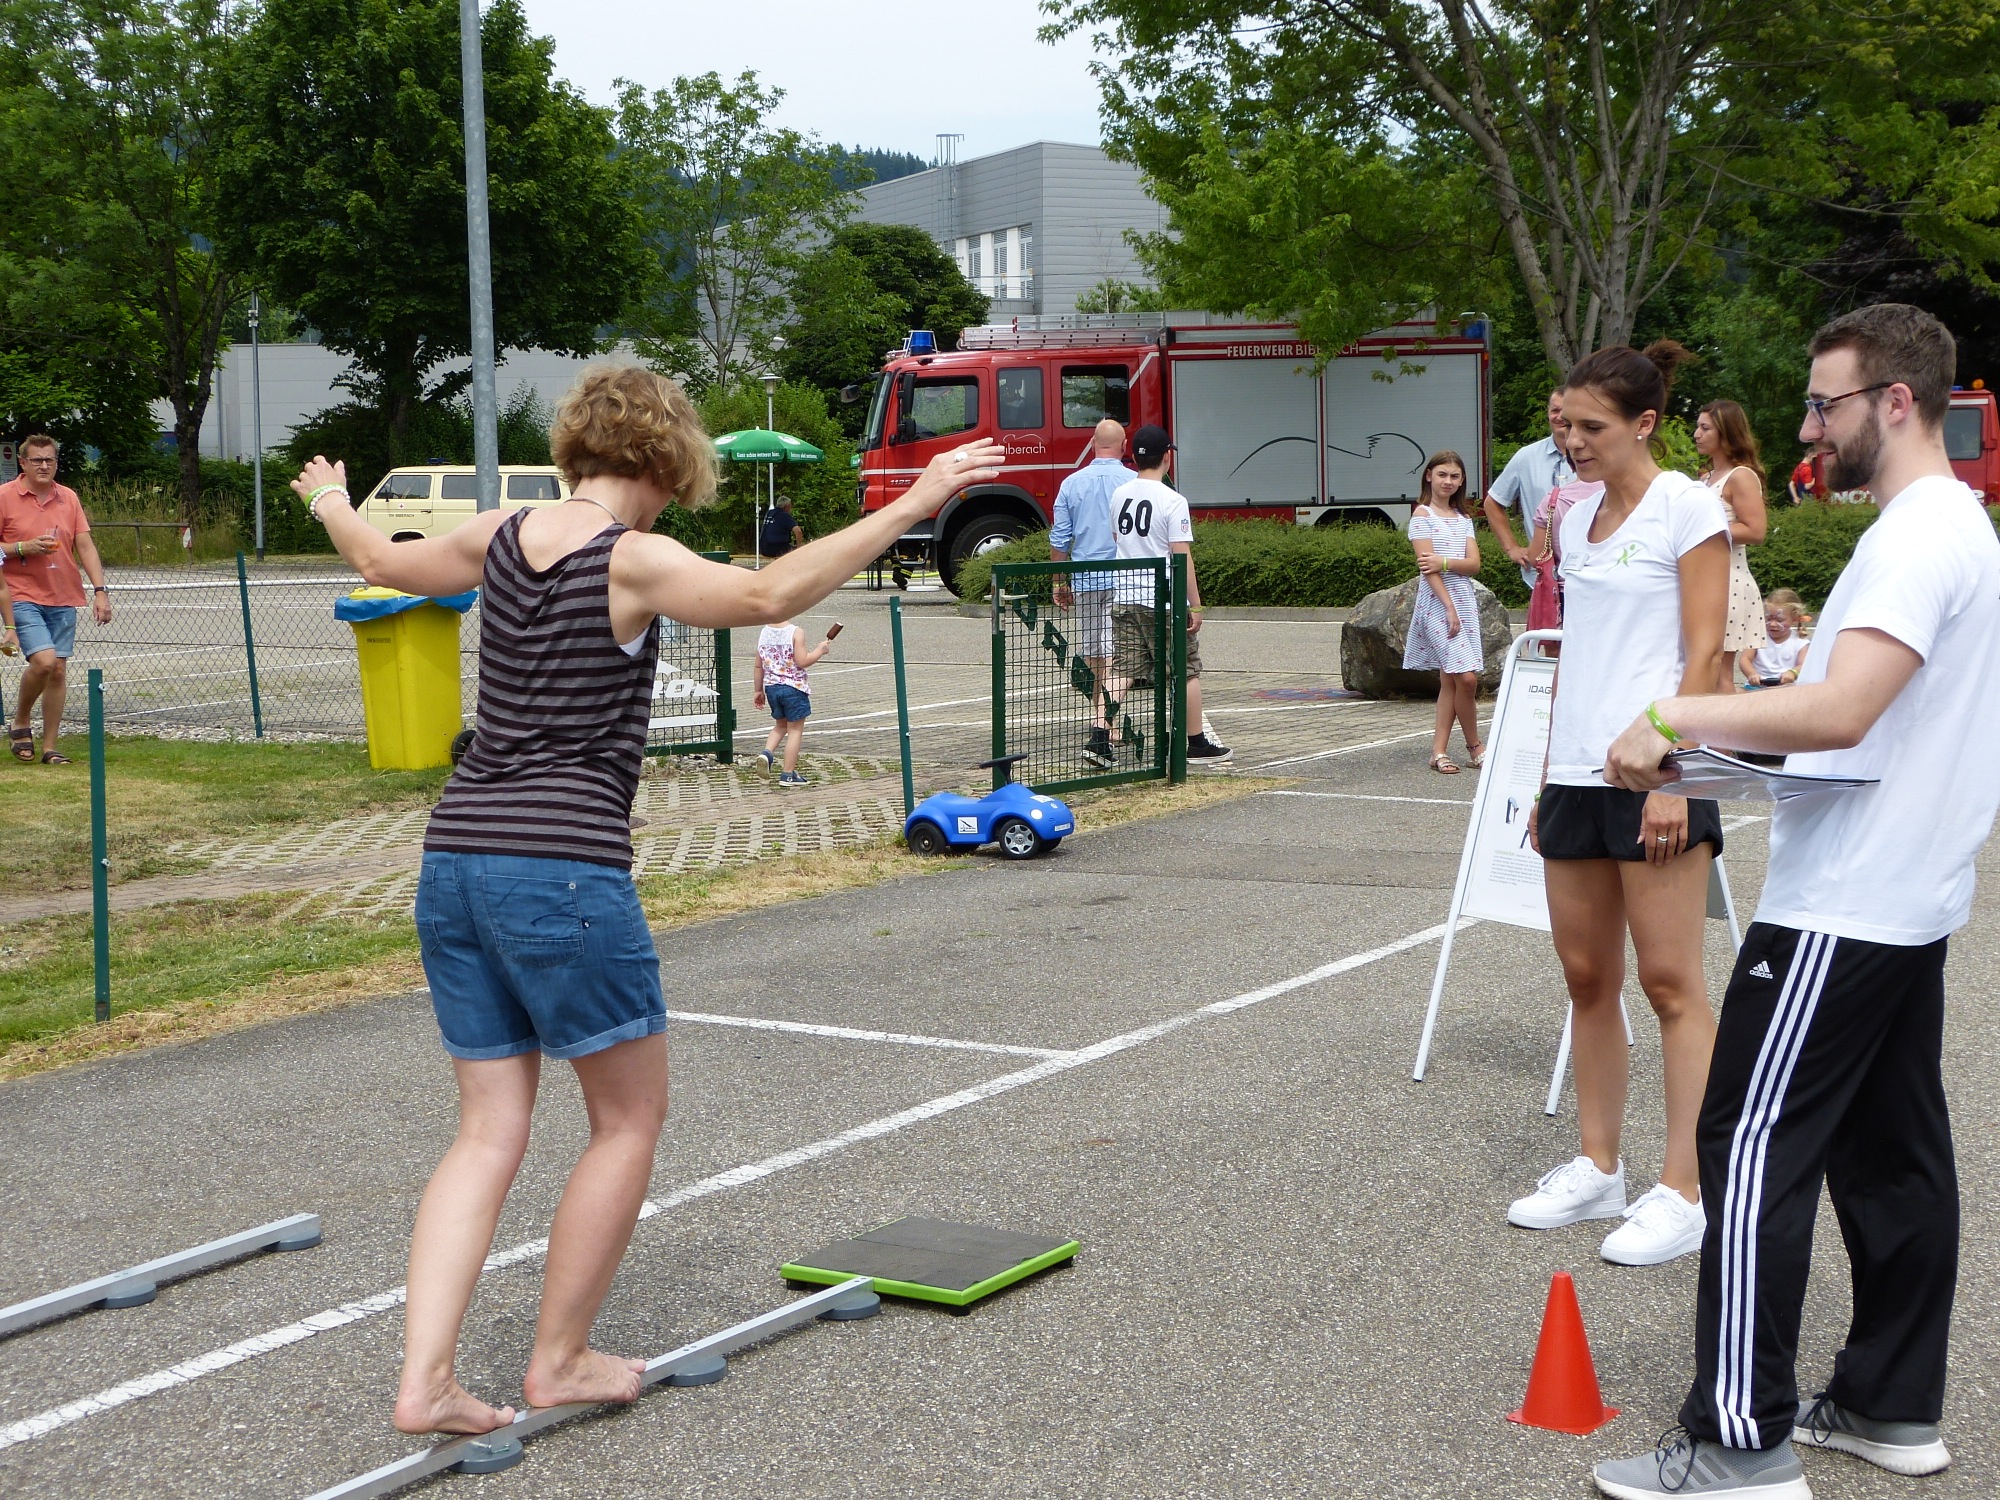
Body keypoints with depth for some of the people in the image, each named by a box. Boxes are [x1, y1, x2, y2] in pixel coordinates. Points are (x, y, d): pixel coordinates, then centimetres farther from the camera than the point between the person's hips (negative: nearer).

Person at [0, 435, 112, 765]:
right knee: (43, 660, -20)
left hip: (63, 599, 4)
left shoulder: (69, 498, 9)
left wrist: (100, 590, -3)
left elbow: (85, 546, 7)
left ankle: (50, 747, 11)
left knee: (59, 669, 3)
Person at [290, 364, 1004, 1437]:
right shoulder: (632, 561, -9)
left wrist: (330, 502, 52)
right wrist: (906, 508, -24)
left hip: (455, 858, 7)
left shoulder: (502, 538, 11)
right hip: (563, 871, -7)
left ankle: (423, 1380, 3)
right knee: (630, 1117, 11)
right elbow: (766, 595, -26)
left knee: (490, 1129, 12)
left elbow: (384, 561, 30)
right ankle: (559, 1360, 19)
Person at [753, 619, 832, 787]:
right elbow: (802, 662, -17)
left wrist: (758, 690, 16)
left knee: (780, 725, 25)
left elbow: (759, 666, 7)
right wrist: (820, 650, -1)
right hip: (794, 687, -5)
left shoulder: (764, 633, 2)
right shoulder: (796, 633, -14)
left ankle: (767, 752, 0)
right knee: (795, 730, 5)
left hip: (771, 687, 5)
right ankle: (788, 774, 6)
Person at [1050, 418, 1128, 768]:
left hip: (1084, 582, 3)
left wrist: (1061, 583, 16)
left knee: (1093, 659, 15)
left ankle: (1103, 727, 25)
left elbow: (1058, 540, 6)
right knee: (1112, 659, -6)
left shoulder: (1071, 483, 3)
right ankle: (1099, 734, -19)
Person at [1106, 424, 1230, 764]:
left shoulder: (1119, 495, 6)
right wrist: (1195, 605, -10)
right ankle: (1198, 745, 17)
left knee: (1122, 672, 4)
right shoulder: (1172, 501, -13)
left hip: (1124, 597, 5)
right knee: (1187, 672, 9)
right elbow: (1182, 557, -15)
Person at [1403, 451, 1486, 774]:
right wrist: (1449, 608, -16)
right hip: (1436, 601, -6)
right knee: (1466, 677, -12)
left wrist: (1444, 562, -17)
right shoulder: (1423, 514, -4)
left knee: (1449, 679, 4)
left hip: (1464, 599, 6)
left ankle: (1439, 750, 7)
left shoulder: (1463, 517, 15)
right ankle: (1474, 747, 2)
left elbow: (1473, 563, 3)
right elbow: (1427, 567, -11)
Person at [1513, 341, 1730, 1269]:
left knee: (1669, 982, -5)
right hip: (1576, 773, 7)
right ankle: (1598, 1167, 19)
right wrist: (1548, 774, 16)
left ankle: (1682, 1192, -1)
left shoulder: (1687, 508, -6)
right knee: (1586, 977, 9)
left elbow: (1703, 653, -11)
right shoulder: (1578, 520, 15)